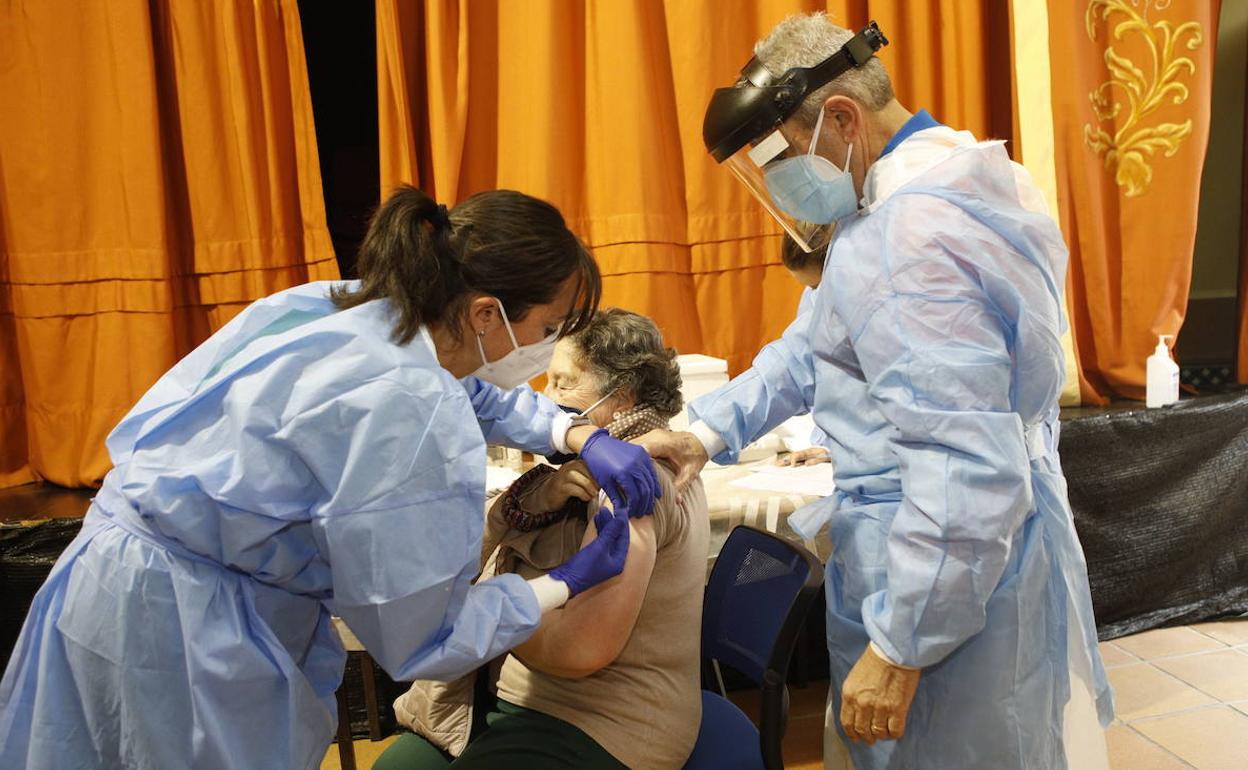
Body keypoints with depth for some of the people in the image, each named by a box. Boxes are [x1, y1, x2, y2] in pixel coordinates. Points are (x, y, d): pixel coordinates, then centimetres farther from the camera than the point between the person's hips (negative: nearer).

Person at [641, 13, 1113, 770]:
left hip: (949, 577, -10)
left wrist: (898, 648, -22)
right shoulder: (950, 180, 7)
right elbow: (822, 347, 13)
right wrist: (708, 430, 8)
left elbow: (969, 474, -30)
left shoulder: (905, 235, -26)